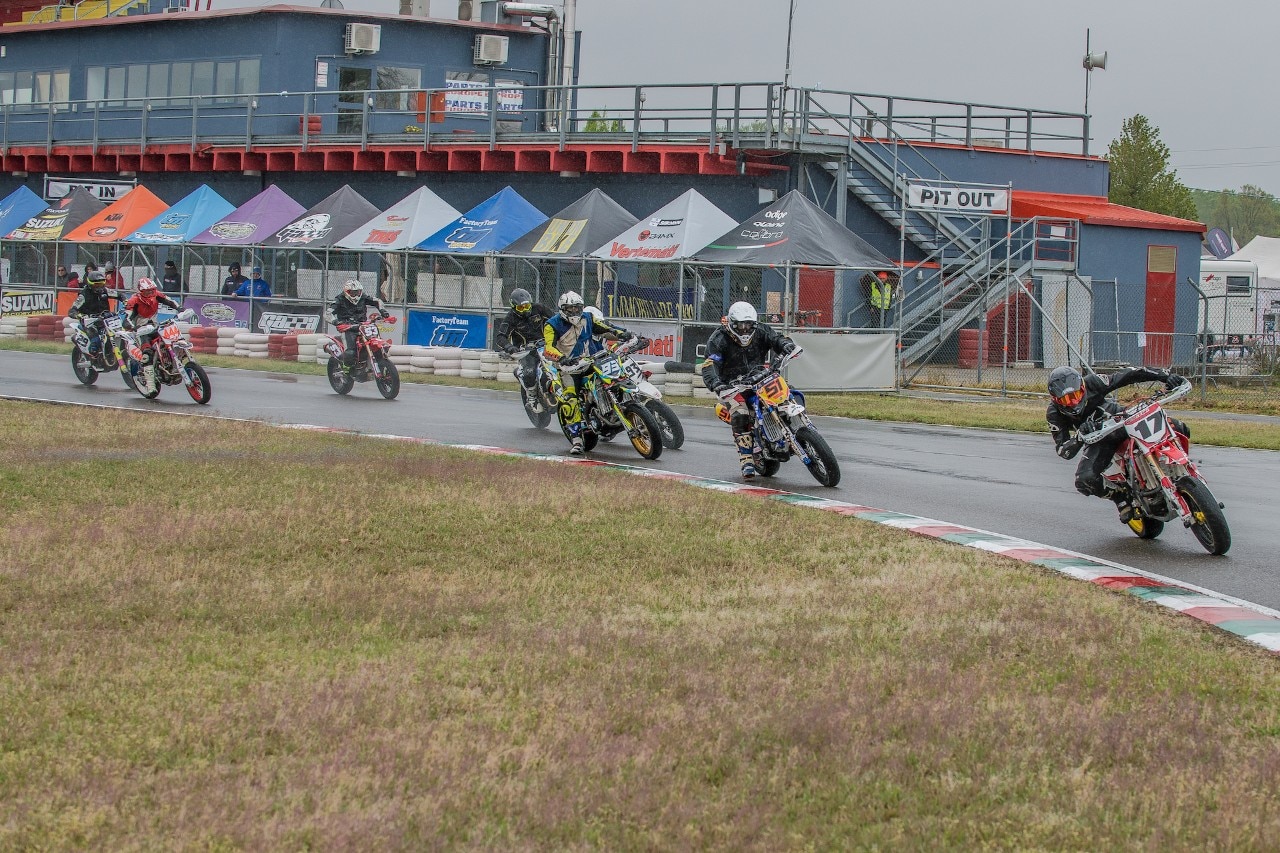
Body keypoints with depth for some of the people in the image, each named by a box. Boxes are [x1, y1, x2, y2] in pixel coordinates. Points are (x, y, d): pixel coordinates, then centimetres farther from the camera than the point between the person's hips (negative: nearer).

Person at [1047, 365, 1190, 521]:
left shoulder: (1091, 383, -24)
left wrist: (1165, 375, -31)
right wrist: (1078, 439, -44)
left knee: (1179, 429, -18)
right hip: (1100, 439, 0)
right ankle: (1120, 496, 1)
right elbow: (1062, 450, -22)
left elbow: (1128, 375, -23)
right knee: (1085, 480, -29)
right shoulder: (1054, 414, -22)